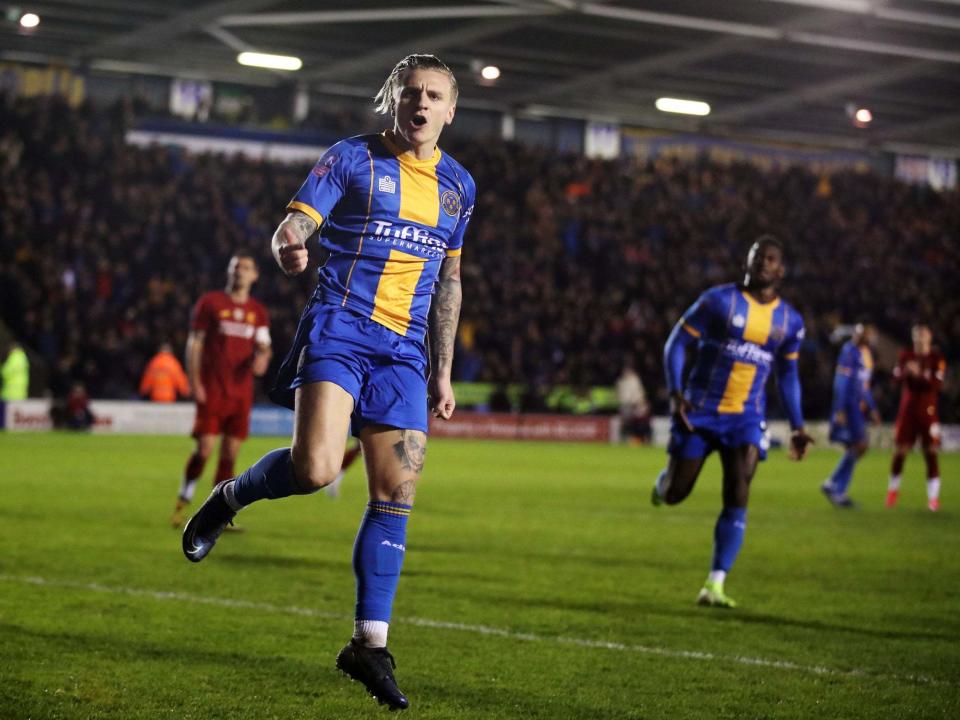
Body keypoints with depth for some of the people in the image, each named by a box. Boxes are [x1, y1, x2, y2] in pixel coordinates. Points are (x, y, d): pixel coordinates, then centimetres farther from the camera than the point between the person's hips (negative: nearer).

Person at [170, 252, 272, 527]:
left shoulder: (258, 312, 14)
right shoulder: (210, 302, 2)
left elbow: (263, 346, 9)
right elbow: (194, 344, 1)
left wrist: (262, 357, -16)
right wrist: (194, 382, -8)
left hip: (241, 393, 4)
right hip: (212, 390, -4)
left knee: (230, 453, 3)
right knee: (205, 448, -11)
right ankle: (183, 502, 5)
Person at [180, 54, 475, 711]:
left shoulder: (458, 184, 16)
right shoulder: (352, 158, 1)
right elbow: (293, 226, -7)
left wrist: (443, 371, 20)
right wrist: (289, 248, -32)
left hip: (404, 350, 5)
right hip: (338, 330, -5)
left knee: (396, 498, -1)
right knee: (316, 467, -23)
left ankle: (370, 646, 6)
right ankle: (229, 498, 10)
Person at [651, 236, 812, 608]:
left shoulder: (790, 321, 7)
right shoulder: (719, 300, -6)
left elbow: (788, 375, 19)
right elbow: (676, 343, -5)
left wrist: (797, 427, 13)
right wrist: (675, 393, -18)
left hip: (747, 419, 2)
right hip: (700, 411, -2)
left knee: (737, 498, -13)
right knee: (674, 494, 0)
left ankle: (714, 586, -9)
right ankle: (665, 480, 40)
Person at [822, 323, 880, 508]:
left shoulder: (867, 352, 16)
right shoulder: (850, 351, -12)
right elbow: (841, 381, -15)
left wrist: (872, 409, 23)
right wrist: (840, 410, -19)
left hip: (859, 406, 9)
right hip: (848, 405, -9)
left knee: (853, 449, 7)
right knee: (861, 445, -13)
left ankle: (838, 492, 11)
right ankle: (833, 485, -4)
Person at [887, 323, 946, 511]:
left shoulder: (936, 358, -3)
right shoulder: (906, 355, 7)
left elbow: (937, 384, -12)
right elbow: (896, 376, -1)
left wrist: (920, 374, -24)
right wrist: (906, 371, -22)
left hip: (928, 411, -2)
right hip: (907, 409, 2)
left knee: (930, 452, -6)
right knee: (900, 450, 2)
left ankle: (933, 497, -2)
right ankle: (893, 489, 21)